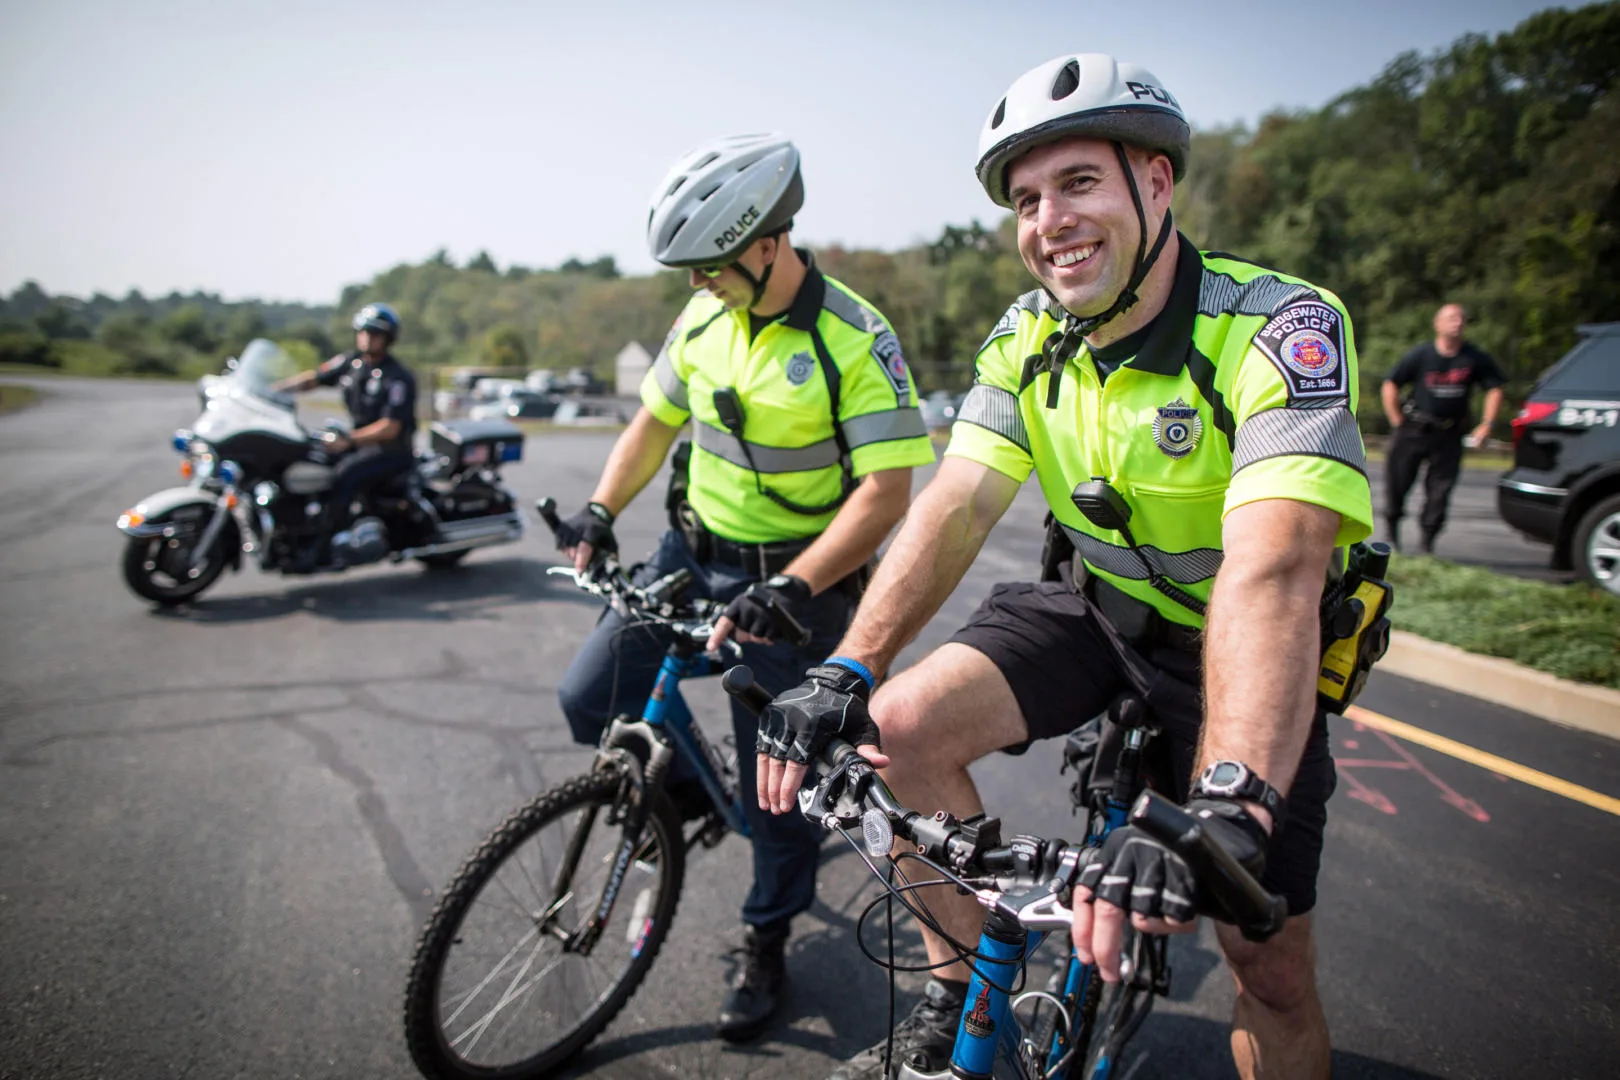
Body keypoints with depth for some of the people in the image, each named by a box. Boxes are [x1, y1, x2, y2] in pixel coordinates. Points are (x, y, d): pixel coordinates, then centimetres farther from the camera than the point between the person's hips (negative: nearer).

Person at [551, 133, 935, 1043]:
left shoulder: (856, 340, -19)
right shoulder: (704, 318, 0)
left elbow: (885, 492, -23)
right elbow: (655, 422, 13)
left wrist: (789, 591, -32)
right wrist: (600, 511, 1)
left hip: (797, 576, -6)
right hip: (694, 551, 6)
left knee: (780, 775, 5)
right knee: (592, 701, -2)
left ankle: (767, 943, 30)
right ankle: (686, 789, 29)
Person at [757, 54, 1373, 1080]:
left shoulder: (1281, 328, -27)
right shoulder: (1031, 336, -9)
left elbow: (1272, 570, -41)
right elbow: (957, 504, -18)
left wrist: (1226, 813, -53)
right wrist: (848, 671, -31)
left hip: (1236, 641, -3)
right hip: (1097, 604, 4)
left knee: (1274, 967, -4)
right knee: (901, 728, -16)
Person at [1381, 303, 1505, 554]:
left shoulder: (1476, 359, 1)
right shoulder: (1421, 355, -5)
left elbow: (1494, 389, 10)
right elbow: (1390, 385, -2)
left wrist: (1486, 425, 1)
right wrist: (1398, 422, -4)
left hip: (1449, 435, 2)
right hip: (1414, 430, -2)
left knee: (1440, 489, -1)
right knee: (1398, 483, 2)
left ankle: (1427, 542, 9)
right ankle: (1392, 532, 23)